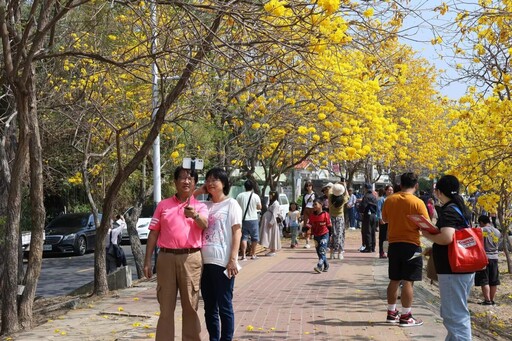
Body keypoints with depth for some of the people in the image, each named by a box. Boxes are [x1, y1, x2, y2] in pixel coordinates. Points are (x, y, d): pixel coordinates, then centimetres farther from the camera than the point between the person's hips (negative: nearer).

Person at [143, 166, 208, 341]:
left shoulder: (200, 206, 6)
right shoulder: (163, 205, 9)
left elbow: (205, 225, -15)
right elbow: (153, 233, 9)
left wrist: (195, 215, -38)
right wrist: (147, 260, 3)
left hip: (191, 259, -1)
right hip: (166, 258, 1)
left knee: (191, 306, 6)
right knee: (166, 306, 6)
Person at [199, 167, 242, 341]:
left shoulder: (231, 204, 0)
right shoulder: (205, 205, 14)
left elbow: (237, 232, -5)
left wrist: (233, 259, -14)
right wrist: (198, 191, 7)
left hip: (222, 262, -5)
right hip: (204, 261, 5)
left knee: (224, 306, 1)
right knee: (209, 306, 11)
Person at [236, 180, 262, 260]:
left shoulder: (240, 196, -1)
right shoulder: (255, 196, -6)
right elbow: (259, 207, 4)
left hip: (243, 219, 2)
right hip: (253, 219, -2)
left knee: (244, 237, 5)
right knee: (254, 238, 12)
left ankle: (243, 255, -3)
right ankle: (253, 254, 15)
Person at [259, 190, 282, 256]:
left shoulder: (275, 203, -12)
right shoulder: (272, 203, 20)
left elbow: (274, 214, -19)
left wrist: (271, 222, -23)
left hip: (272, 222, -10)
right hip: (267, 222, 10)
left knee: (272, 237, -6)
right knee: (269, 237, 9)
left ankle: (273, 251, -3)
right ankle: (271, 250, 13)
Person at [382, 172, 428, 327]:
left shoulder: (389, 200, 0)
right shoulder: (417, 202, -13)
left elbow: (384, 219, 15)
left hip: (394, 244, 5)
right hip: (411, 245, -5)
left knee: (394, 280, 14)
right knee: (408, 281, -2)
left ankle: (392, 313, 21)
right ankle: (406, 317, 0)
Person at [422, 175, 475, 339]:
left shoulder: (448, 210, -17)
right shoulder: (462, 208, 12)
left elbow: (447, 238, -31)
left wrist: (428, 235, -14)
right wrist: (434, 248, 20)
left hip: (452, 270, -10)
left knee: (455, 315, -4)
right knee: (457, 313, 20)